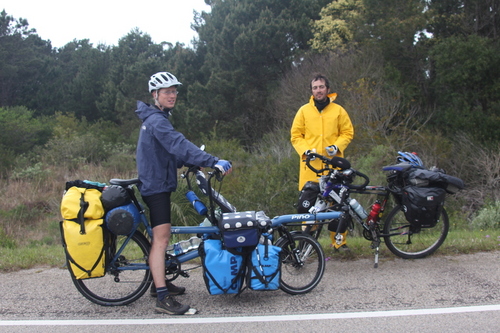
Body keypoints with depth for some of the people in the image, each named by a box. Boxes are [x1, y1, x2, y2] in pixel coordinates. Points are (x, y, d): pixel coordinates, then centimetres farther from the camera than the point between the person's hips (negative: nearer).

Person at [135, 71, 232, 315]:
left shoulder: (156, 118, 16)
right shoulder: (156, 120, -18)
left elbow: (171, 151, 21)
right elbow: (179, 145, -32)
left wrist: (192, 163, 11)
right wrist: (213, 162, -39)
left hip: (158, 182, 11)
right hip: (156, 184, -11)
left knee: (160, 236, 18)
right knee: (161, 237, -13)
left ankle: (159, 283, 31)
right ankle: (163, 298, -14)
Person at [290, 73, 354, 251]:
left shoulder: (338, 110, 11)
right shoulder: (304, 111, 10)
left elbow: (348, 132, 14)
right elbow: (295, 135, 11)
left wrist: (337, 146, -4)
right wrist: (305, 150, -5)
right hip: (310, 165, 0)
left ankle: (339, 241, 8)